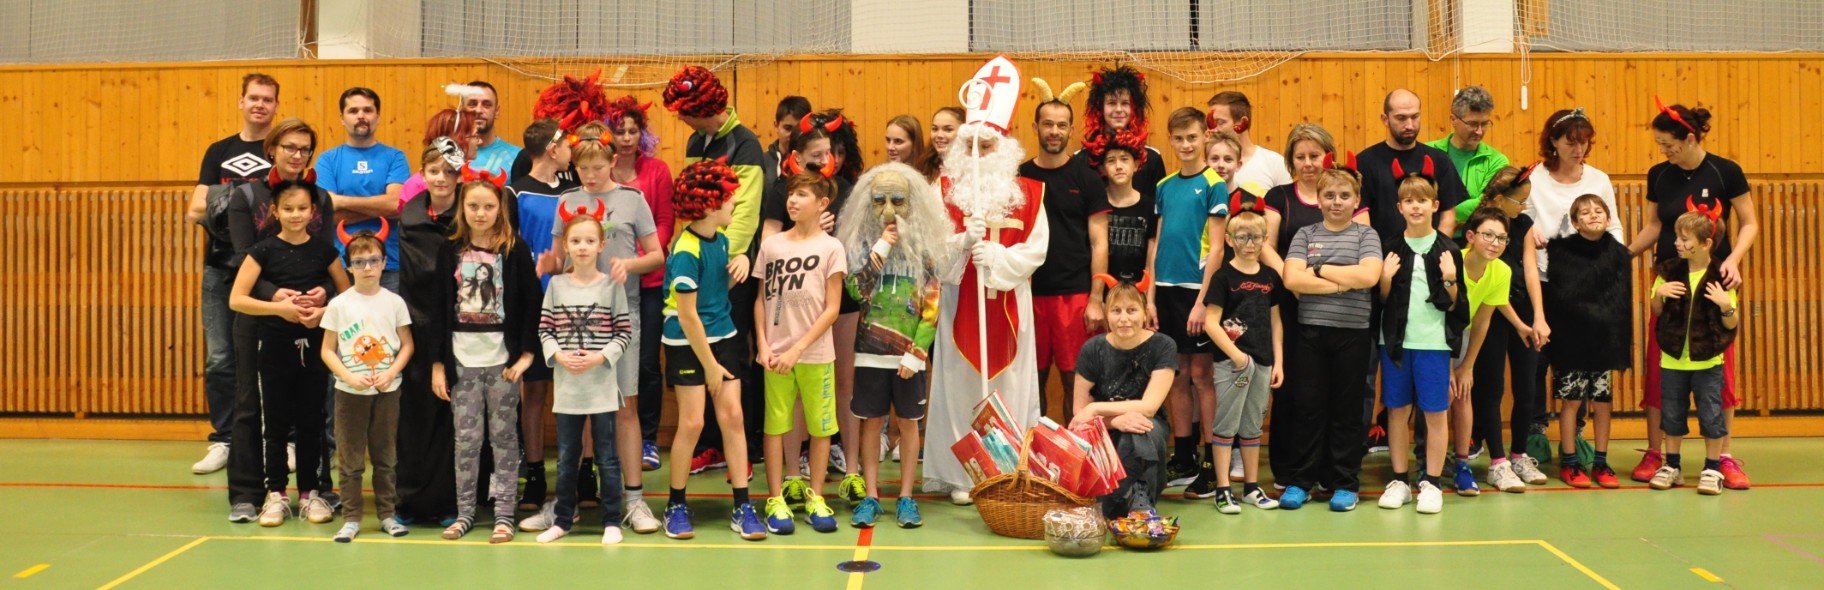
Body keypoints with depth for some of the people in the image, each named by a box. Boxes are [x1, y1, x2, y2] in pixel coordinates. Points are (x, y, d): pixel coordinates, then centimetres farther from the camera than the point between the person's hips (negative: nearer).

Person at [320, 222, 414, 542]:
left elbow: (407, 345, 4)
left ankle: (387, 514, 17)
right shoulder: (339, 304, -1)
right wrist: (349, 376, -14)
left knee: (385, 457, 8)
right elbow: (328, 350, 0)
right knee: (350, 459, 3)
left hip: (387, 392, 1)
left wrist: (390, 373, -11)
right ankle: (351, 518, 10)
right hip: (349, 392, -1)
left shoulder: (394, 302, 2)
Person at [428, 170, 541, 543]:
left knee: (504, 437, 4)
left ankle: (504, 514, 10)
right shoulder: (450, 251, 6)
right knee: (465, 438, 5)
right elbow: (439, 309, 7)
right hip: (461, 360, 2)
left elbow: (531, 303, -1)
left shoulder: (515, 249, -1)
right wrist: (437, 363, 3)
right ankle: (464, 512, 15)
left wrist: (526, 353, -8)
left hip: (502, 359, -2)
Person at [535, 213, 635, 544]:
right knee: (566, 457, 11)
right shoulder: (556, 285, 4)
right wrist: (559, 356, -10)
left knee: (607, 455, 3)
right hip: (566, 385, 2)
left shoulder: (612, 286, -2)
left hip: (602, 384, -2)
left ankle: (612, 521, 11)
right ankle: (563, 519, 22)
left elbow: (624, 332, -2)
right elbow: (544, 329, 6)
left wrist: (599, 358, -14)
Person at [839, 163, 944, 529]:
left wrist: (916, 353, -10)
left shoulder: (923, 249, 0)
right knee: (872, 423, 6)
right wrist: (880, 249, -16)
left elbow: (931, 307, -3)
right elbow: (856, 290, -14)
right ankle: (870, 497, 14)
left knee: (908, 423, 6)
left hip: (909, 355, 0)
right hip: (870, 352, 0)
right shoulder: (861, 246, 2)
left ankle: (906, 498, 14)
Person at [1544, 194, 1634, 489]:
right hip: (1570, 339, -2)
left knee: (1603, 401, 7)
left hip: (1605, 340, 3)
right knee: (1571, 400, 2)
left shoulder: (1618, 253, 2)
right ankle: (1569, 462, 13)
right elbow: (1553, 296, 0)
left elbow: (1625, 300, 5)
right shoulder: (1561, 250, -4)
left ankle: (1601, 463, 18)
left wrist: (1626, 343, 4)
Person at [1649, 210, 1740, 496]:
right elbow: (1657, 312, 11)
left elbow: (1732, 325, -5)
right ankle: (1671, 466, 25)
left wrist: (1726, 305, -24)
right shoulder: (1668, 272, 1)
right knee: (1671, 415, 11)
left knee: (1711, 415, 3)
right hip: (1672, 359, 3)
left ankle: (1712, 469, 16)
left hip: (1707, 362, -3)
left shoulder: (1721, 277, -8)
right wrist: (1659, 294, -9)